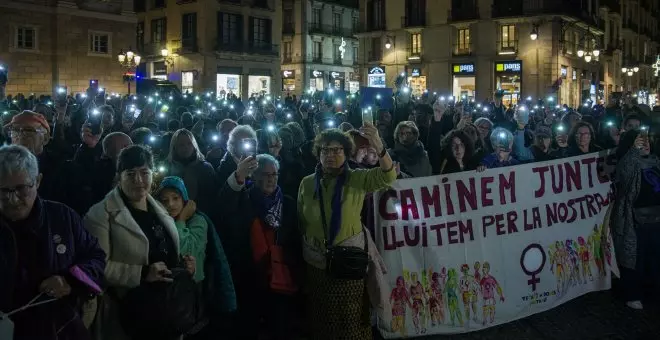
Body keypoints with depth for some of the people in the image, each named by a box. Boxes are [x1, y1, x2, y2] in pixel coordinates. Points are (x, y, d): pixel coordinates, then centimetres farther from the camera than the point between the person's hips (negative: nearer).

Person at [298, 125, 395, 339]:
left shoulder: (357, 179, -7)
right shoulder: (307, 183, 0)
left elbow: (387, 177, -25)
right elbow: (301, 222, 8)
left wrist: (378, 147, -42)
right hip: (316, 263, 2)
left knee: (352, 321, 7)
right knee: (321, 321, 16)